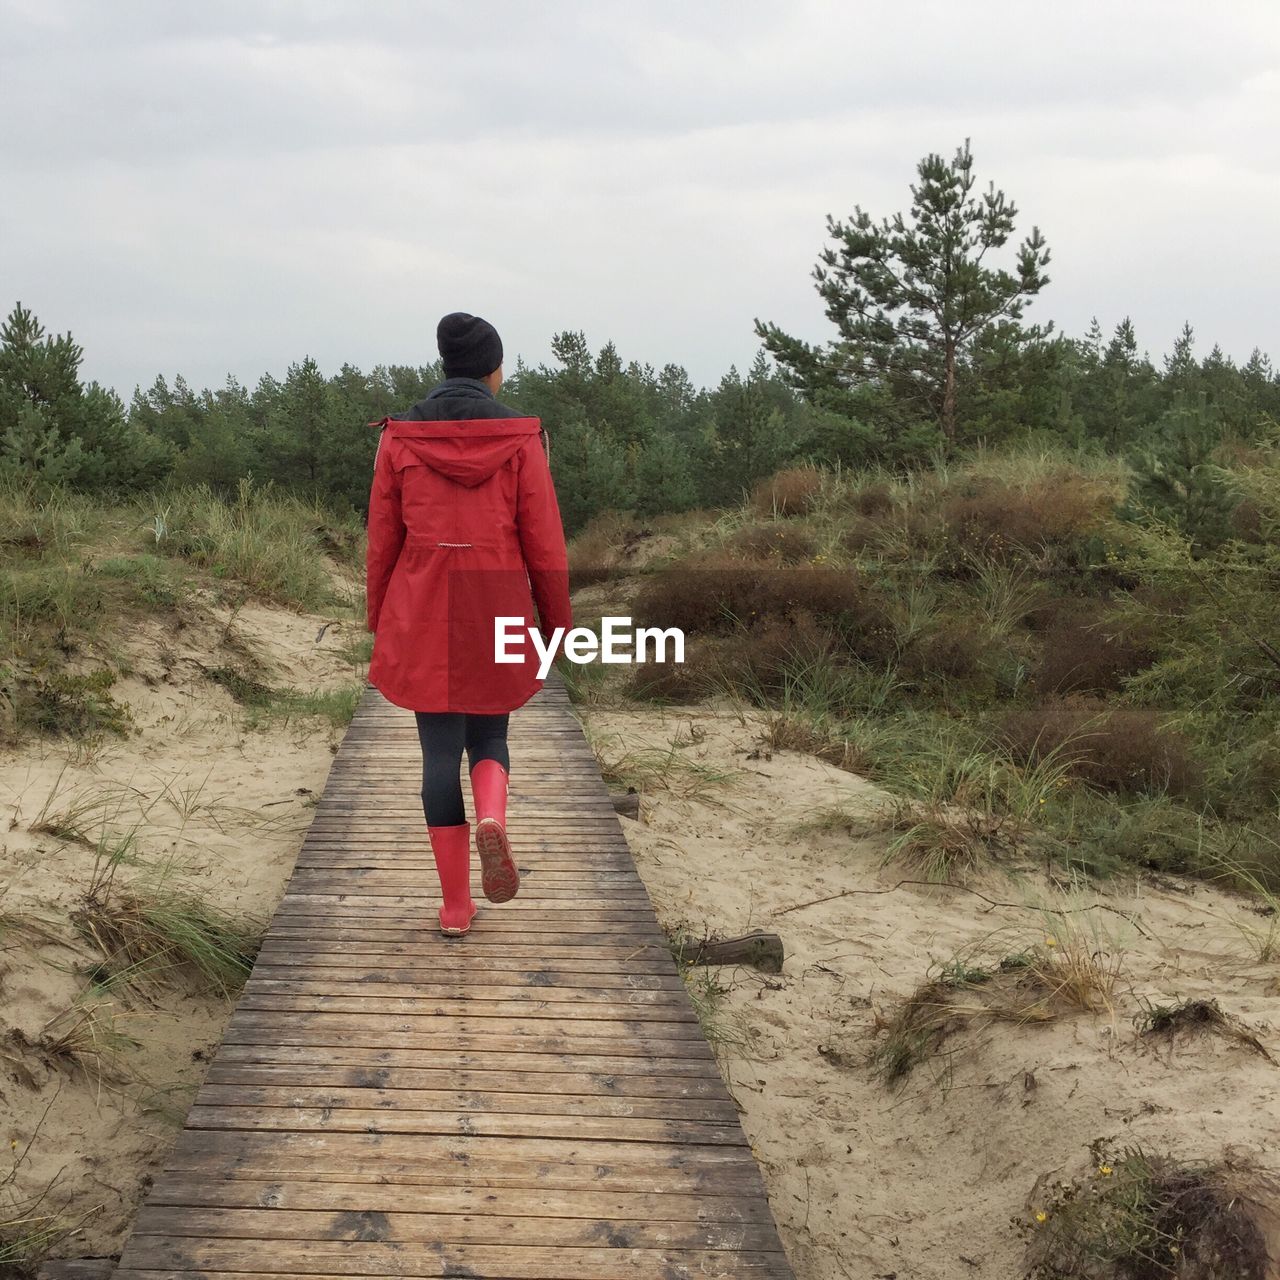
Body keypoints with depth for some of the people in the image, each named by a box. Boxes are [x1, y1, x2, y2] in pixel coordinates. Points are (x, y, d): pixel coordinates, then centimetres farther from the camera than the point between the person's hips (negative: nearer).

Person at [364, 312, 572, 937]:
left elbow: (382, 541, 3)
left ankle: (456, 906, 11)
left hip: (422, 614, 1)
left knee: (440, 751, 9)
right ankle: (492, 820, -15)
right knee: (488, 736, 18)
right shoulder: (520, 437, -3)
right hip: (498, 614, 0)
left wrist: (379, 625, 13)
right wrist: (557, 626, 6)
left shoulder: (399, 436, 0)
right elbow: (545, 543, -3)